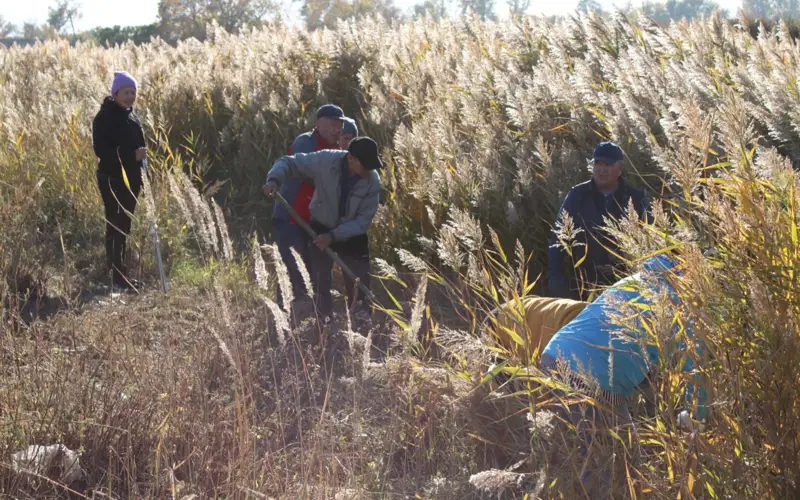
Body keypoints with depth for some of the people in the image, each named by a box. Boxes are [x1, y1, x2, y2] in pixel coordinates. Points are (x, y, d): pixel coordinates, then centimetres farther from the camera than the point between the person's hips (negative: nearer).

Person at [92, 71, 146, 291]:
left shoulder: (130, 115, 14)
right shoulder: (106, 117, -12)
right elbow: (101, 149, -19)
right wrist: (132, 155, -24)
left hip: (130, 178, 8)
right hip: (112, 179, -8)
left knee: (124, 226, 12)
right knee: (116, 226, -7)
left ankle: (121, 272, 20)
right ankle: (118, 275, -4)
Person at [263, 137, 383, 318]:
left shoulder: (373, 181, -20)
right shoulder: (326, 160, -24)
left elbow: (363, 221, -18)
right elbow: (289, 162, -14)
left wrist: (333, 236, -29)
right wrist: (274, 179, -34)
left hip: (352, 235, 1)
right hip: (321, 229, -1)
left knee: (360, 291, 1)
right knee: (320, 287, -1)